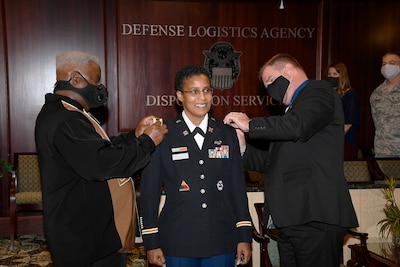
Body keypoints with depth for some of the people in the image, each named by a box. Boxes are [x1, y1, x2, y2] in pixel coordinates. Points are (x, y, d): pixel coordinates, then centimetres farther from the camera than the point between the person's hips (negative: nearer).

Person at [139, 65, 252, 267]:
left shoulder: (227, 134, 5)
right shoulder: (163, 136, -3)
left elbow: (238, 187, 6)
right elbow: (149, 190, -1)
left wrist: (244, 237, 5)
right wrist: (152, 243, -2)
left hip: (222, 243, 2)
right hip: (178, 244, -2)